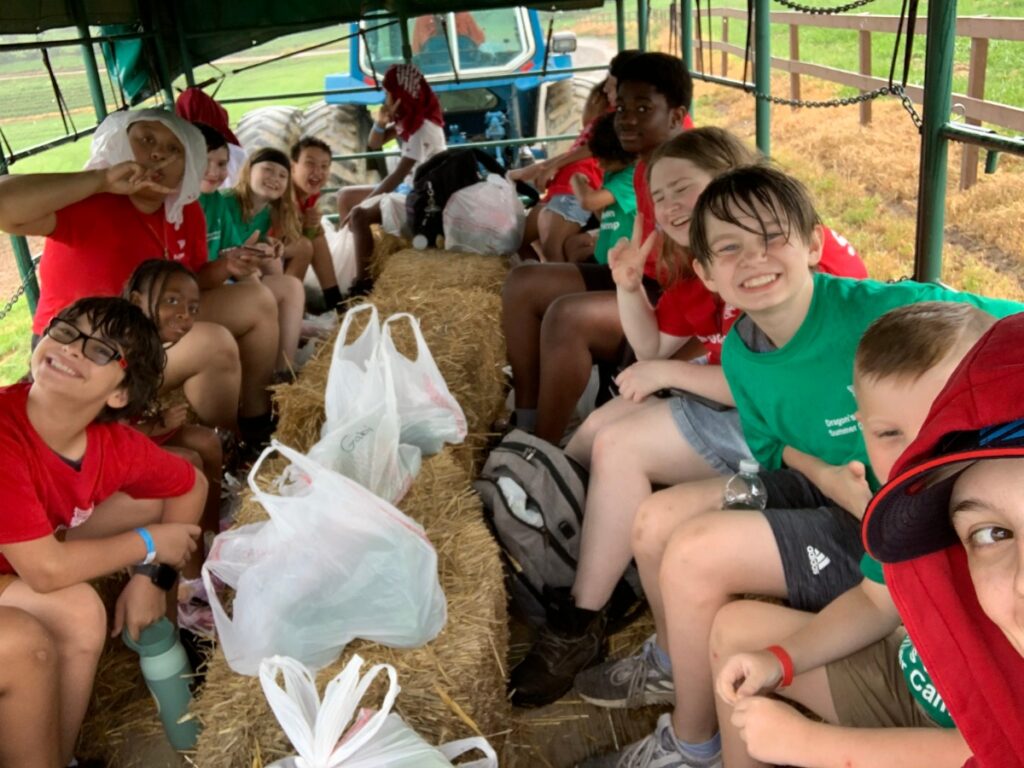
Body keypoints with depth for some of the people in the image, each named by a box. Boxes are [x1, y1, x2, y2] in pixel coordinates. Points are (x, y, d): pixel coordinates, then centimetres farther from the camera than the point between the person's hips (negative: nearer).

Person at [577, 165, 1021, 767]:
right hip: (827, 488, 7)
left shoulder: (883, 311, -27)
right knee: (656, 522, 2)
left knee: (693, 554, -20)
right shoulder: (741, 355, -4)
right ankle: (674, 662, 34)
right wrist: (822, 474, -14)